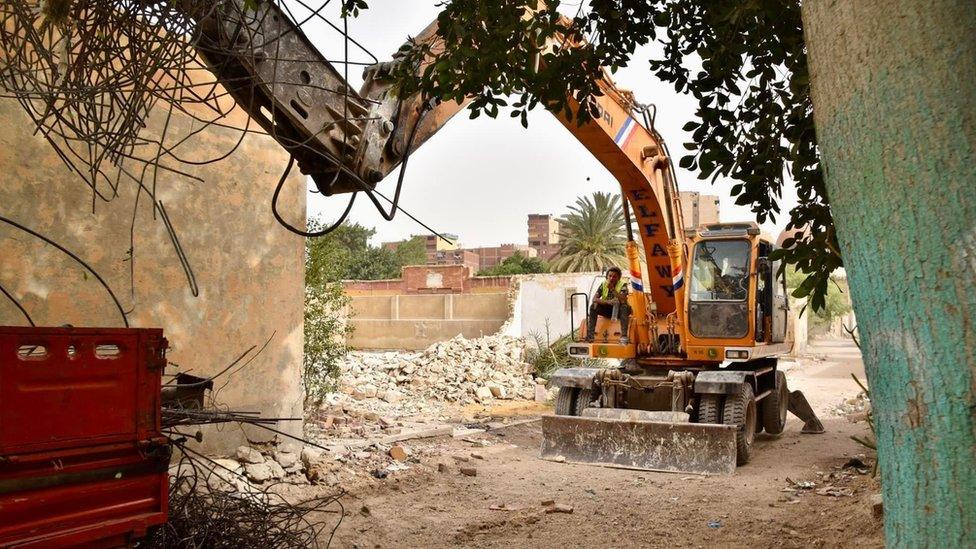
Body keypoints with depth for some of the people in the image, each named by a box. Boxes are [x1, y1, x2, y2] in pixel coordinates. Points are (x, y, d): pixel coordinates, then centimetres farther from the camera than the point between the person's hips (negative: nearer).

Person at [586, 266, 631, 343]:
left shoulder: (622, 285, -12)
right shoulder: (603, 285, -3)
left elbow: (623, 300, -30)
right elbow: (594, 299, -15)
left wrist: (612, 289, -35)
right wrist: (608, 302, -31)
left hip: (619, 311, -3)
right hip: (606, 310, 3)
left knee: (624, 307, -35)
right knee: (593, 306, -22)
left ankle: (624, 336, -43)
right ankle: (590, 335, -26)